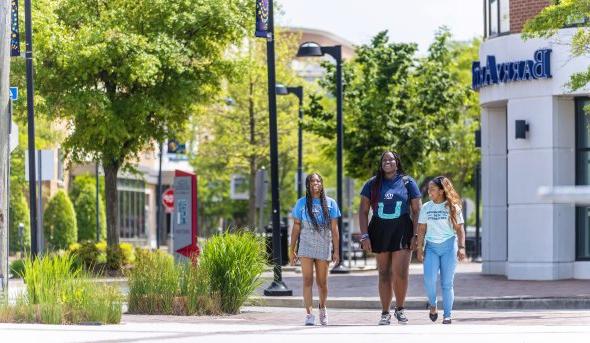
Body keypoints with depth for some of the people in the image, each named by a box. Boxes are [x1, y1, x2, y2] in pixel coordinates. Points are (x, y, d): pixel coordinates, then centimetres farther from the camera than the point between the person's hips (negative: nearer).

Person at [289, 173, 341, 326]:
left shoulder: (330, 203, 4)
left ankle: (322, 308, 34)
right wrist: (292, 250, 3)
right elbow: (296, 228, 6)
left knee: (322, 282, 10)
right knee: (308, 280, -10)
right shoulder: (302, 203, 3)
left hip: (324, 248, 1)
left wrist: (336, 251, 1)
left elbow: (334, 229, 5)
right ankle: (309, 314, -15)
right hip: (306, 247, -1)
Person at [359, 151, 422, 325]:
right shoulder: (372, 184, 7)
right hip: (380, 232, 2)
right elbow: (363, 211, 6)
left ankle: (400, 309, 9)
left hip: (402, 231, -2)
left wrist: (416, 235, -5)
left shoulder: (407, 183, 4)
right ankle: (385, 313, 14)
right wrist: (364, 236, -3)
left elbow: (417, 211, 4)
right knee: (384, 274, 7)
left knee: (400, 273, -11)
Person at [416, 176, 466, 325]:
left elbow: (460, 229, 1)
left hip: (449, 246, -2)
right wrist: (420, 248, 1)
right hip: (431, 247, 2)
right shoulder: (426, 208, 8)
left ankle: (447, 315, 5)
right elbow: (422, 229, 9)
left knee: (447, 283, -1)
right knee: (429, 279, -15)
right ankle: (432, 305, 10)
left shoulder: (453, 207, 1)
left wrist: (461, 247, -8)